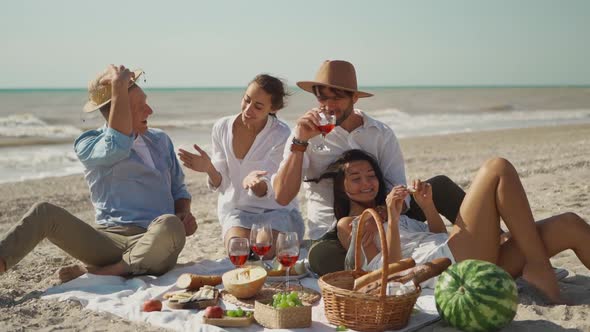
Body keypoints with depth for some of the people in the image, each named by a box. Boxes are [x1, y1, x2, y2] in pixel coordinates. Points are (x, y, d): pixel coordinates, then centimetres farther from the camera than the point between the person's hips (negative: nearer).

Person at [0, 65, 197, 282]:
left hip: (154, 244, 2)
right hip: (111, 242, -1)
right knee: (44, 213, -22)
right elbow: (118, 146, -21)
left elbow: (178, 189, 24)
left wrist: (184, 214, 2)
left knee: (171, 225, -36)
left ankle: (97, 274, -25)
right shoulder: (88, 145, 3)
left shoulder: (160, 140, 17)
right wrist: (119, 88, -16)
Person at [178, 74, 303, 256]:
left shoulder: (281, 135, -14)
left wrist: (254, 182, -40)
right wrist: (209, 168, -25)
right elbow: (222, 185, -3)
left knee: (267, 256, -27)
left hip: (275, 210, -1)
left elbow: (266, 191, -16)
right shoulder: (222, 127, -4)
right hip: (236, 209, 2)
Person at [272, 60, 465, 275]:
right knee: (321, 255, -38)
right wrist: (301, 142, -20)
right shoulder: (306, 134, -1)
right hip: (332, 235, -2)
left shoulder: (382, 134, 3)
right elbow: (282, 197, -12)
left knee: (439, 186, -16)